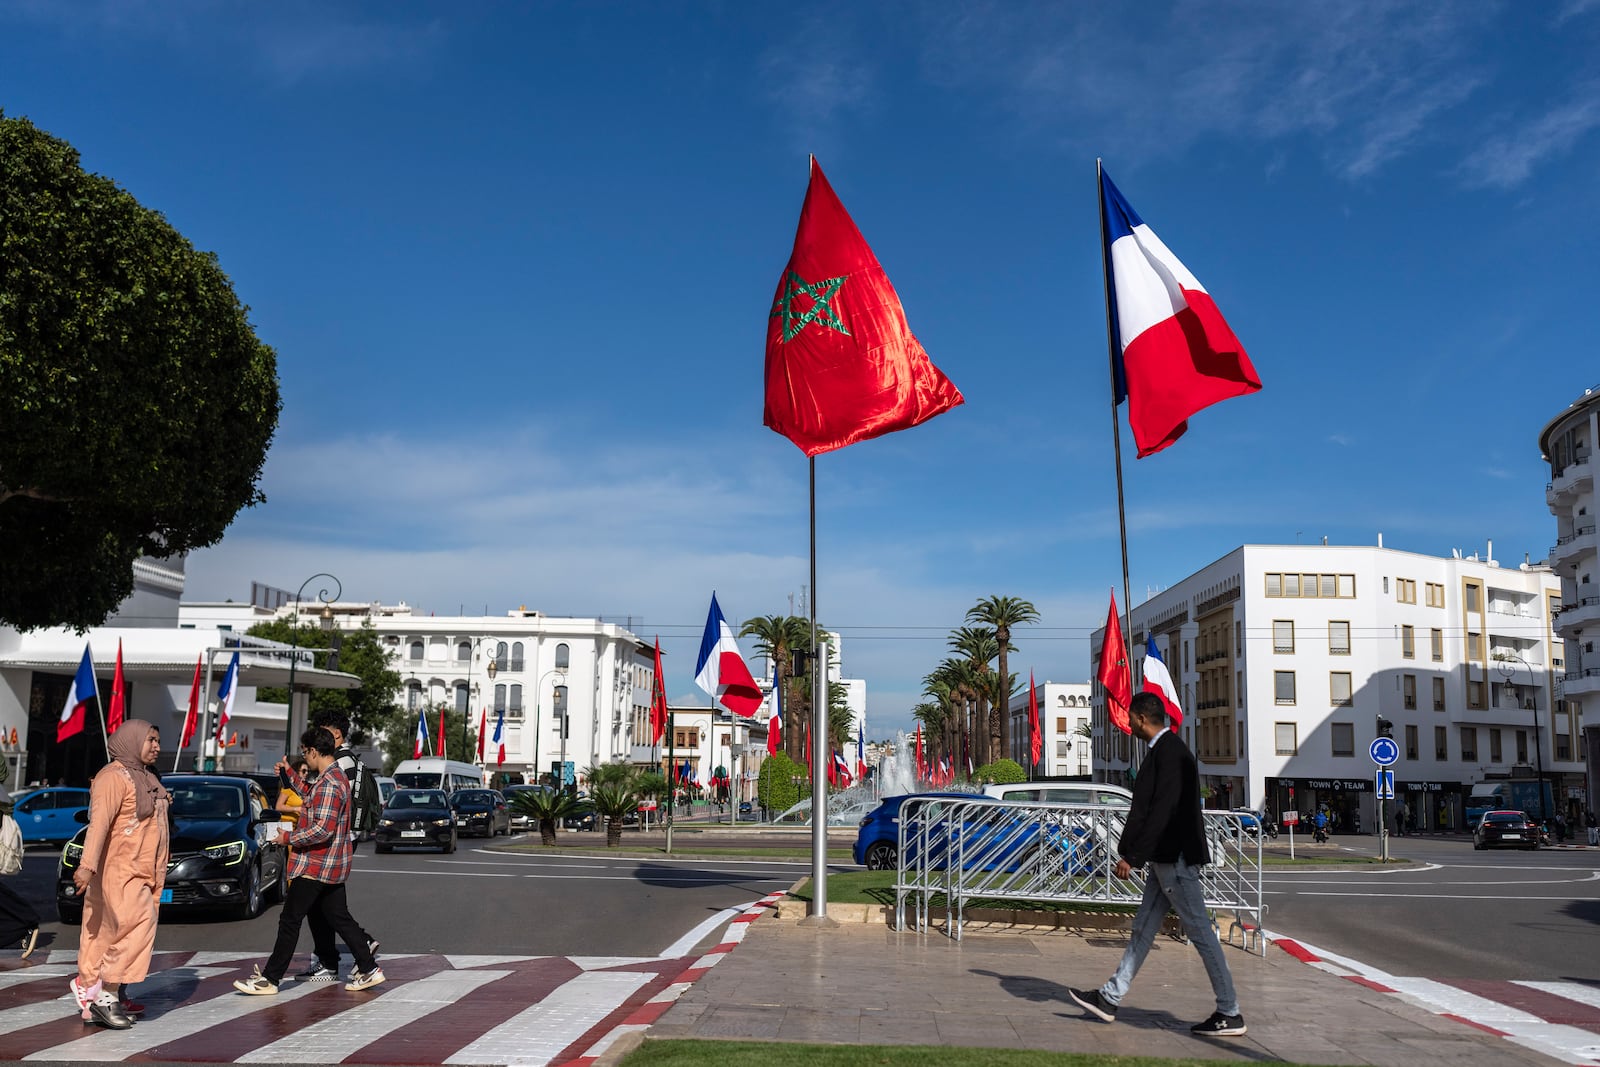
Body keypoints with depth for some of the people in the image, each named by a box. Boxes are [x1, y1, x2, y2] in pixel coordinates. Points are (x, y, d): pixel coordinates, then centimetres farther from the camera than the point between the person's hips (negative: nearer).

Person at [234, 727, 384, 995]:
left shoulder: (328, 784, -21)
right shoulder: (338, 777, 12)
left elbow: (322, 829, -27)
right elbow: (312, 801, 30)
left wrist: (290, 838, -15)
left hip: (316, 866, -10)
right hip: (332, 865, 10)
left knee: (290, 920, 0)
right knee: (338, 918, 13)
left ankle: (270, 978, 9)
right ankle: (368, 969, 13)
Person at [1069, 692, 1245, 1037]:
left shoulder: (1170, 753, -18)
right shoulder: (1162, 750, 12)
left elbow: (1162, 812, -24)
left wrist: (1132, 856, -21)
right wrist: (1131, 852, 16)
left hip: (1176, 858, -10)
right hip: (1164, 857, 10)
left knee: (1200, 932, -2)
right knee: (1143, 928, 13)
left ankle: (1230, 1013, 7)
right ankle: (1110, 999, 20)